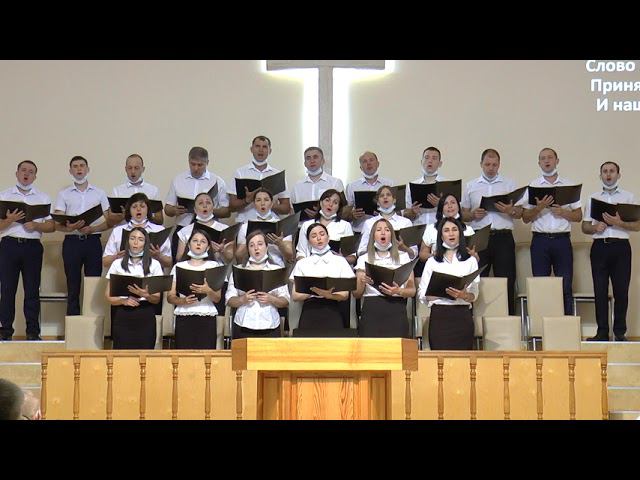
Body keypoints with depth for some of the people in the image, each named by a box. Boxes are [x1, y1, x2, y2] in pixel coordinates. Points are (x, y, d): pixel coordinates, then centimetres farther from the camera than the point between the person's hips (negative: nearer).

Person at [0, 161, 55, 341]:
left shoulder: (43, 198, 13)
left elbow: (51, 226, 7)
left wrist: (36, 226, -11)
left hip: (32, 246, 0)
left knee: (32, 291, -1)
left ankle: (33, 332, 3)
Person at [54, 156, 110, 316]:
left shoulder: (99, 193, 11)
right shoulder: (64, 195, 10)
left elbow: (108, 222, 6)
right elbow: (57, 224, 2)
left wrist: (92, 229, -12)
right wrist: (69, 227, -20)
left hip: (93, 241, 0)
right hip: (72, 242, 0)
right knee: (73, 286, 0)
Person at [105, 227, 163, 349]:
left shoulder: (154, 264, 6)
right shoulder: (117, 264, 8)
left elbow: (157, 299, 5)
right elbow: (109, 296, 6)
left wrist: (146, 295, -17)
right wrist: (124, 301, -13)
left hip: (145, 317, 0)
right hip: (123, 316, 0)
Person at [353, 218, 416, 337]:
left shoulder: (403, 257, 14)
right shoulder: (364, 259, 14)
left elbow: (412, 290, 10)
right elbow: (356, 294, 11)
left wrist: (398, 291, -10)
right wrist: (362, 282, -9)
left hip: (396, 311, 0)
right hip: (371, 311, 0)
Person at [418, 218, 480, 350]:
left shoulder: (470, 261, 12)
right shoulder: (432, 262, 12)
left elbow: (474, 295, 6)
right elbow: (422, 295, 4)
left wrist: (464, 295, -15)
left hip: (462, 316, 0)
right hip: (439, 315, 0)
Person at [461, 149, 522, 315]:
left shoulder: (509, 184, 12)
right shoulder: (471, 186, 14)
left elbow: (520, 213, 9)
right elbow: (463, 215, 14)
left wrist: (510, 211, -12)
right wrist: (473, 215, -7)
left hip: (503, 237, 0)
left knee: (506, 282, -3)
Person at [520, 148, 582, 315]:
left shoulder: (569, 185, 11)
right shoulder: (532, 186, 9)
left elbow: (578, 216, 9)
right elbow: (525, 218, 5)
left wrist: (562, 212, -8)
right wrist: (539, 208, -12)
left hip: (562, 240, 0)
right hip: (540, 240, 0)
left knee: (565, 287, -2)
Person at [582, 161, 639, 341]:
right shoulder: (593, 198, 16)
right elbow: (584, 227, 14)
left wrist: (619, 223, -14)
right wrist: (595, 228, -8)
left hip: (621, 247, -1)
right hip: (600, 246, 1)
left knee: (621, 290, -3)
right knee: (600, 291, -1)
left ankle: (620, 332, 3)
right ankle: (602, 332, 3)